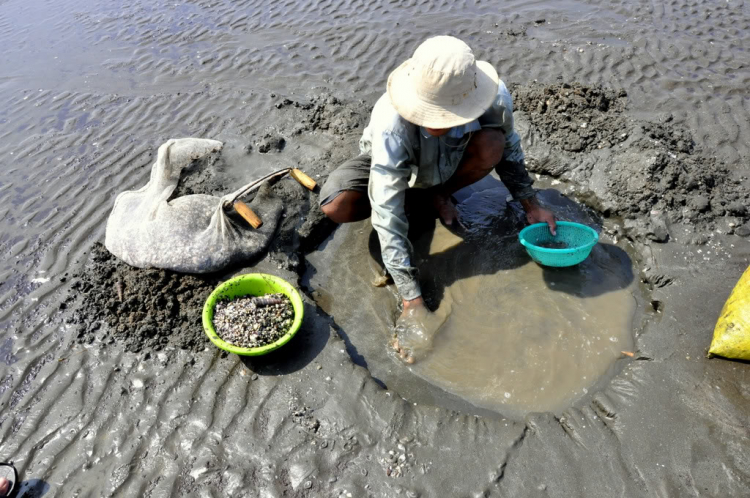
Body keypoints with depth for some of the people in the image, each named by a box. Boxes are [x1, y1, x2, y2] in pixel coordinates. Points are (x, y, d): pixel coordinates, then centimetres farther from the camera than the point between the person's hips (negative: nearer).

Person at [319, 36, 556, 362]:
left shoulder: (495, 98, -32)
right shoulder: (391, 123, -42)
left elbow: (509, 149, -6)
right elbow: (387, 215, -41)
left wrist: (531, 206, -13)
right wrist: (413, 303, -42)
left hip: (447, 166, 2)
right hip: (391, 162, -2)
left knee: (491, 145, -32)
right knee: (337, 206, -30)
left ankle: (435, 195, -1)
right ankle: (414, 196, 0)